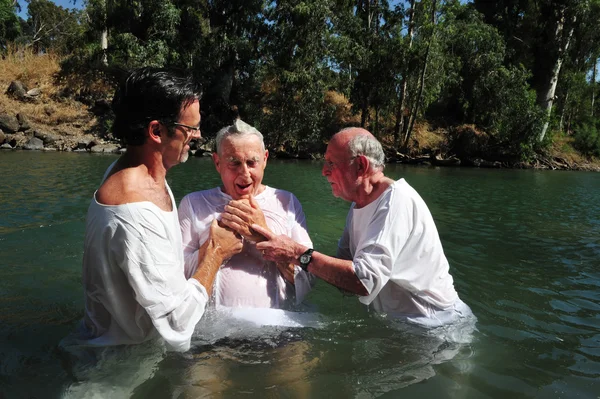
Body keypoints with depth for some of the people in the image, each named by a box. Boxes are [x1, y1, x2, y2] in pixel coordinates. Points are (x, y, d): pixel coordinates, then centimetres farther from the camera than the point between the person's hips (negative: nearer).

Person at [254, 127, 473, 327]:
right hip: (394, 320, 7)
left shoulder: (396, 201, -23)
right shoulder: (359, 205, 5)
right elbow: (344, 266, 0)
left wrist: (299, 254, -30)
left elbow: (365, 280, -32)